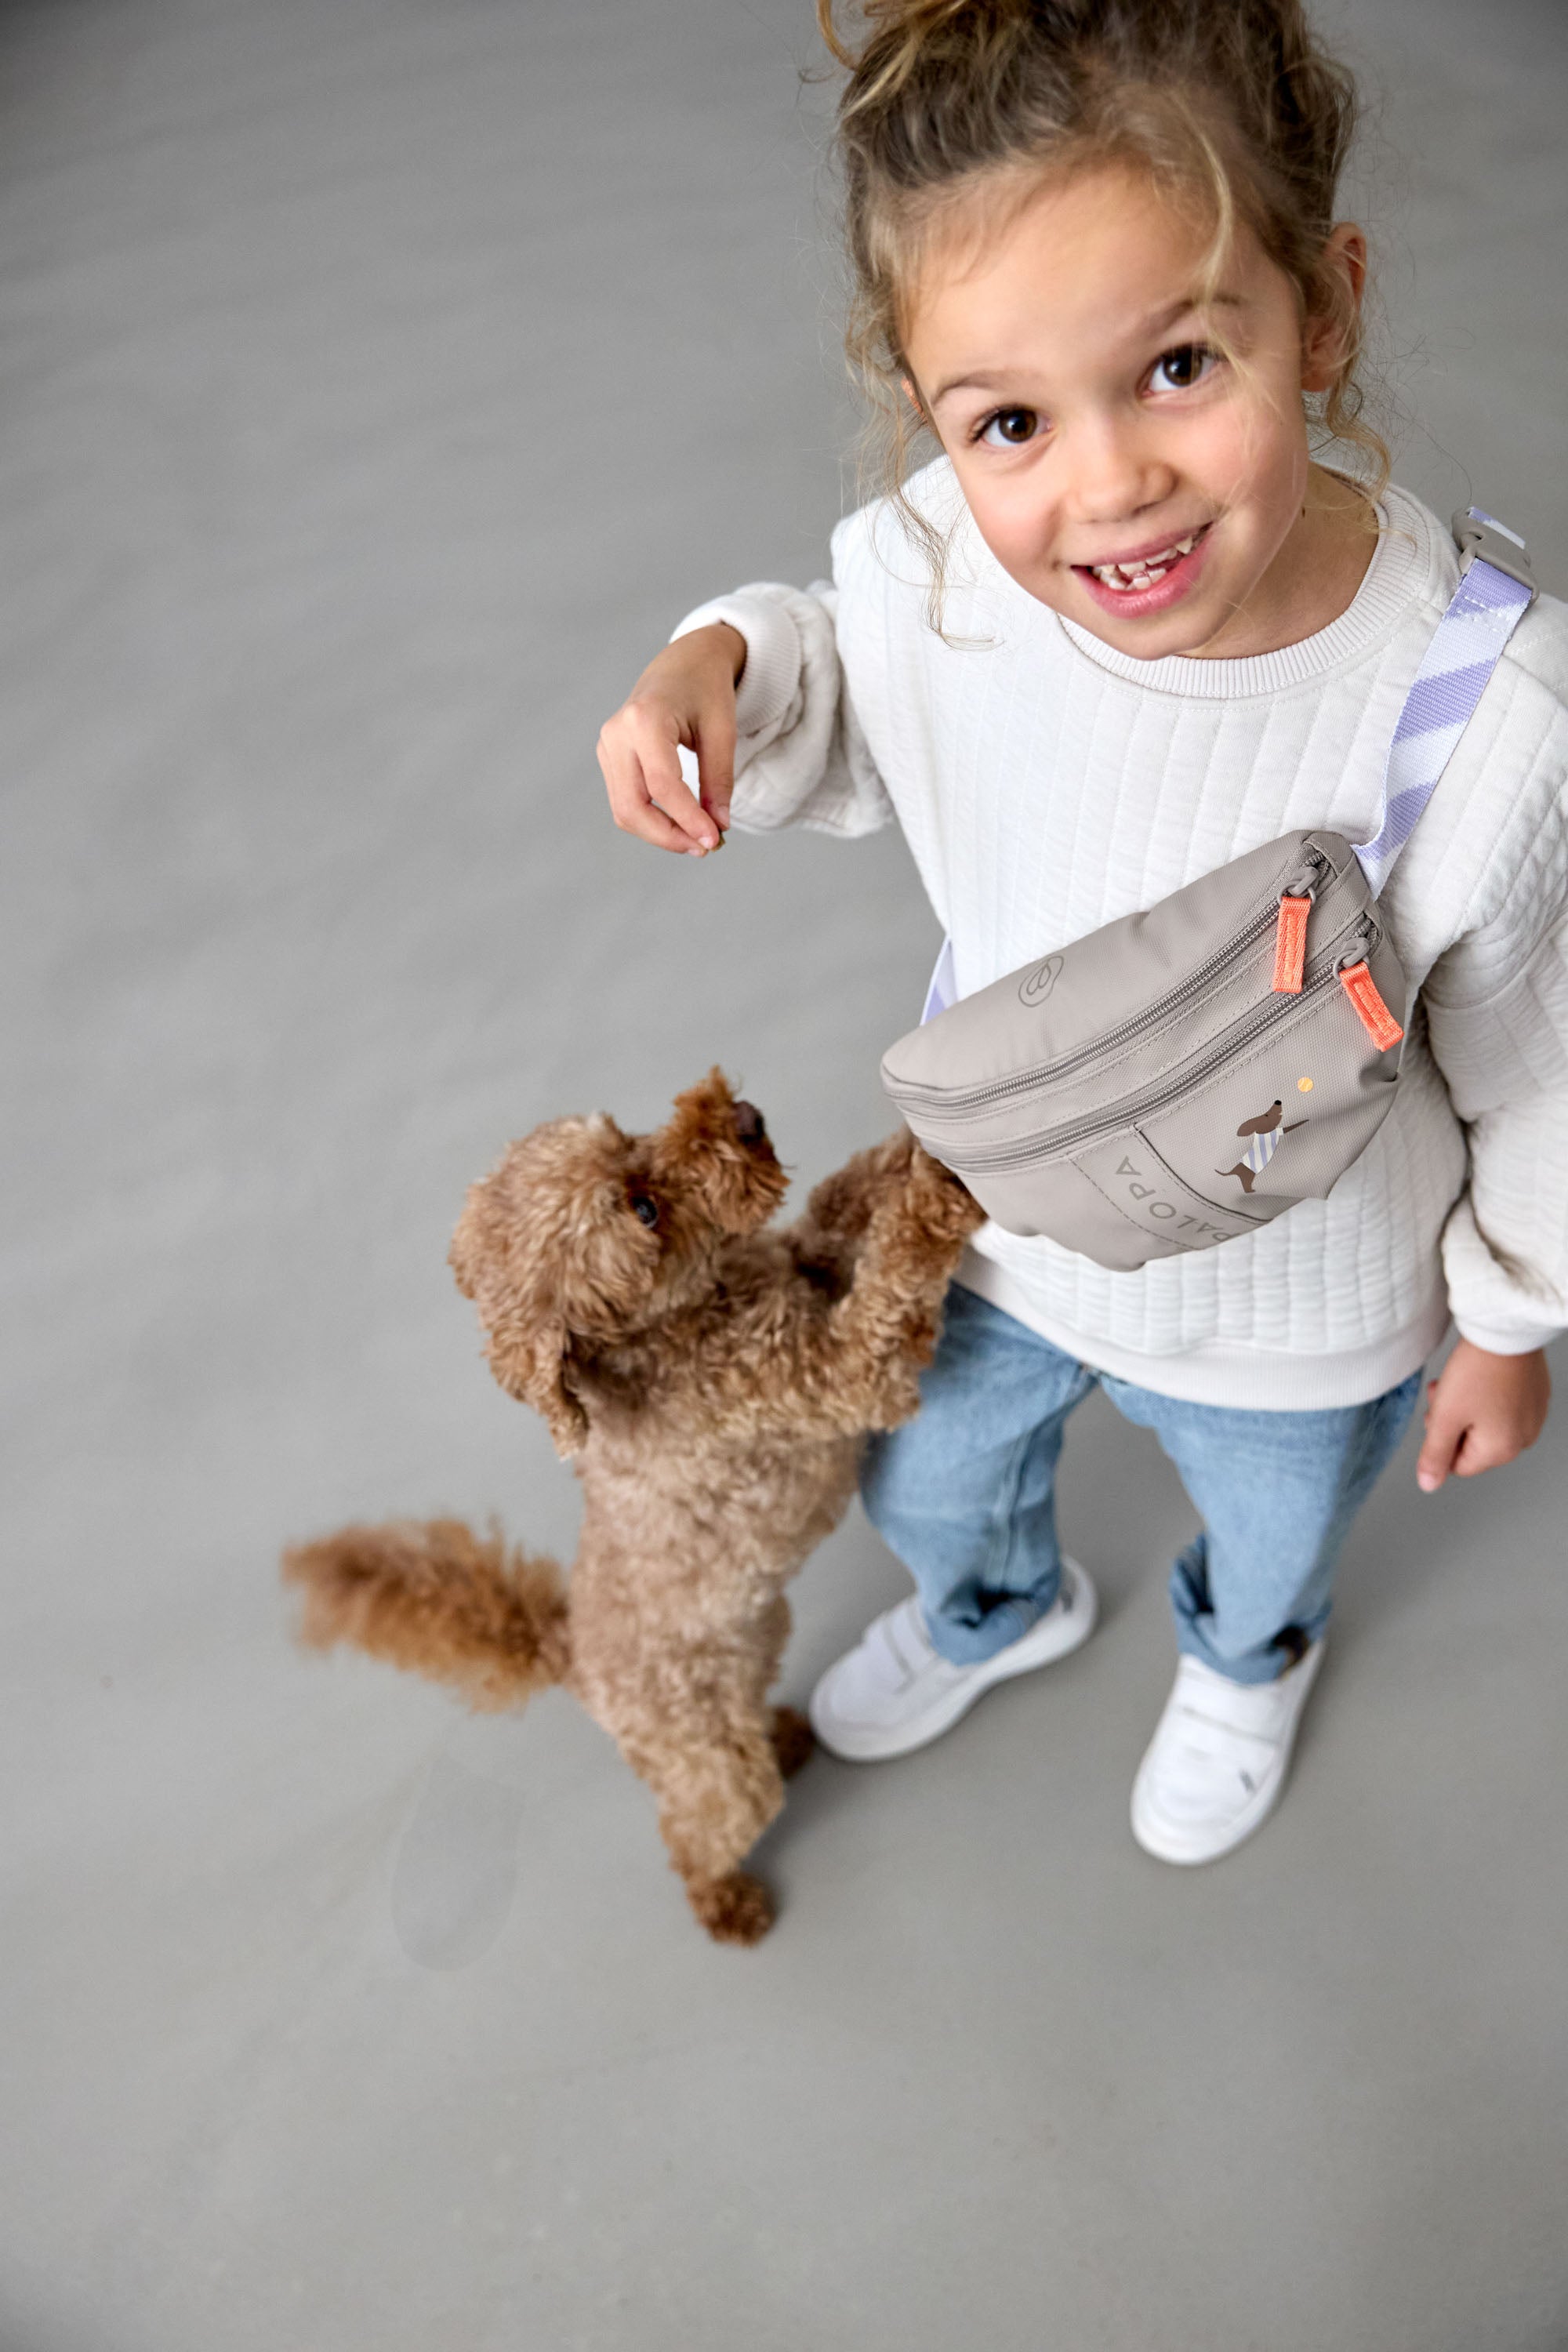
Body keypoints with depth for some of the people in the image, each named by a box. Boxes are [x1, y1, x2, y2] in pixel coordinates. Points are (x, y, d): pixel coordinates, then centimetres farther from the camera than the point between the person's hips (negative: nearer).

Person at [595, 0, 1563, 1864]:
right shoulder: (930, 573, -28)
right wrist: (720, 669, -25)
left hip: (1294, 1321, -2)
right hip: (997, 1222, 3)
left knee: (1267, 1546, 32)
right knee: (924, 1485, 32)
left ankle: (1243, 1661, 73)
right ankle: (999, 1612, 72)